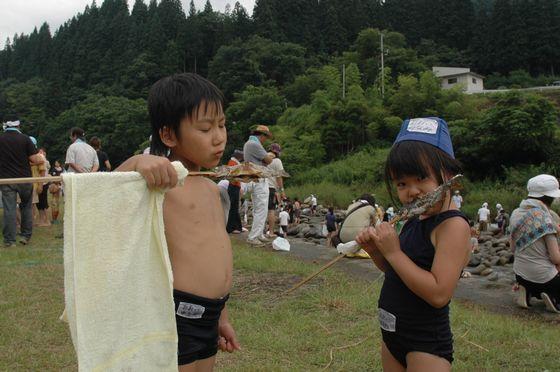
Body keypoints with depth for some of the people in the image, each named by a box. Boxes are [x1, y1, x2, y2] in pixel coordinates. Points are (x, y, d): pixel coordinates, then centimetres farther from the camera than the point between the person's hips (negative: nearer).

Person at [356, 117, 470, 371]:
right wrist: (376, 250, -4)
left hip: (426, 347, -8)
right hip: (392, 335, 8)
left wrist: (393, 252, -24)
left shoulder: (453, 225, -20)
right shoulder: (414, 221, 5)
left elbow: (439, 294, -28)